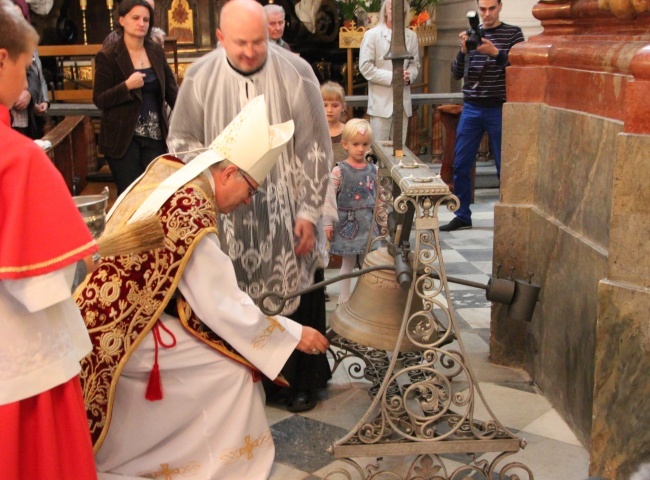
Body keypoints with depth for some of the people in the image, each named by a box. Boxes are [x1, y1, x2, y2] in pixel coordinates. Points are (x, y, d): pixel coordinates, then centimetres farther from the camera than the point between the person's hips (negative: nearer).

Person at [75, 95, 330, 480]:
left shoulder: (169, 174, 1)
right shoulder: (191, 215, -24)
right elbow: (223, 308, -19)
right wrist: (293, 334, -9)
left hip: (114, 315, 9)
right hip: (124, 332, -9)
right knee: (234, 366, -7)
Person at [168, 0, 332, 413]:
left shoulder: (296, 74, -11)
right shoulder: (200, 77, -6)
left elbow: (316, 149, -7)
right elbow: (181, 140, 6)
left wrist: (308, 211, -7)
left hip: (285, 213, -1)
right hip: (228, 214, 1)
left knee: (298, 295, 9)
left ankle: (302, 379, 28)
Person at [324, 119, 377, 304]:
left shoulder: (373, 170, 4)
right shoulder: (339, 171, -9)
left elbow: (377, 197, 11)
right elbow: (330, 198, -9)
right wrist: (328, 223, -10)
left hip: (368, 223, 4)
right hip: (348, 223, -4)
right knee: (348, 263, 6)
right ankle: (344, 298, 18)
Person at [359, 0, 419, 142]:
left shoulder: (411, 36, 10)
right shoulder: (372, 34, -3)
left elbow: (415, 63, 16)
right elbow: (365, 67, -9)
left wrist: (409, 75, -8)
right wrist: (391, 77, -16)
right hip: (381, 101, -4)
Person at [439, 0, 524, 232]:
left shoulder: (513, 33, 1)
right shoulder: (471, 34, 11)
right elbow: (457, 74, 6)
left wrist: (495, 52, -21)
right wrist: (463, 51, -13)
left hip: (499, 109, -3)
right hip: (471, 109, 4)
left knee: (505, 166, 2)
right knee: (461, 164, 4)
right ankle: (462, 216, 15)